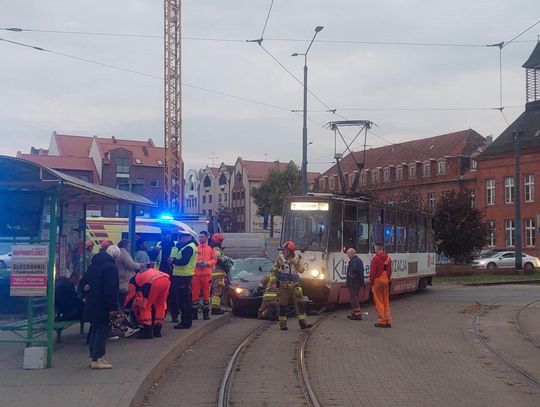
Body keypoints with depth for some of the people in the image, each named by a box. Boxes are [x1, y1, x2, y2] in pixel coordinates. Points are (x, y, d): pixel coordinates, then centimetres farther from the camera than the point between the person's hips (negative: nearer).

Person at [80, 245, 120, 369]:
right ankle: (97, 359, -5)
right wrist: (113, 307, -21)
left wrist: (87, 296, 15)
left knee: (95, 330, 17)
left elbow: (82, 283, 19)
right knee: (103, 330, -3)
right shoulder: (110, 267, -15)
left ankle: (93, 357, 21)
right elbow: (111, 290, -22)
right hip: (102, 306, -9)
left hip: (91, 305, 9)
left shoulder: (93, 265, 14)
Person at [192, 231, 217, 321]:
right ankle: (194, 312, 8)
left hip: (206, 274, -1)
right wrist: (196, 263, -11)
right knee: (195, 293, 1)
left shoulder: (210, 248, 5)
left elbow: (214, 259, 4)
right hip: (196, 274, 1)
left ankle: (206, 312, 11)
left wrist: (207, 263, -12)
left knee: (206, 293, 4)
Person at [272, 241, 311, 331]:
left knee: (300, 303, -5)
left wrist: (296, 263, -19)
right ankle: (283, 324, 14)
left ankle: (303, 323, -3)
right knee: (283, 305, 3)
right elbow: (274, 270, 8)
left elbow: (301, 270, -4)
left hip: (294, 285, 1)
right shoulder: (280, 258, -2)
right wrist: (278, 278, 4)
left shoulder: (297, 258, 2)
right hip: (283, 286, -1)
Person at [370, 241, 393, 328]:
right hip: (386, 281, 6)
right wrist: (388, 280, 17)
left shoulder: (376, 258, -13)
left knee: (379, 302, 0)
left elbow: (373, 272, -13)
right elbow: (390, 271, 12)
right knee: (386, 301, 12)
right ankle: (388, 321, 12)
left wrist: (371, 282, -4)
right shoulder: (388, 258, 9)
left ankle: (382, 321, 1)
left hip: (377, 281, -6)